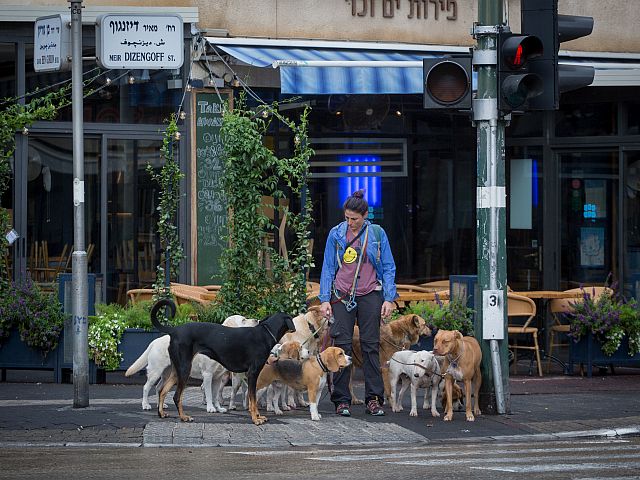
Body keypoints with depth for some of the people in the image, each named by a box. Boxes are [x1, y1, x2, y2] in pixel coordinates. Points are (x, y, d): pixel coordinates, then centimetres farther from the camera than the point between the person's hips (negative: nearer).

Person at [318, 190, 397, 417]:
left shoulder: (377, 234, 2)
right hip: (342, 296, 0)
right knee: (342, 346, -4)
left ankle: (374, 399, 3)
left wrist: (388, 299, -2)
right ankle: (342, 400, 0)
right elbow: (328, 268, 7)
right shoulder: (336, 234, 4)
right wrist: (324, 299, 0)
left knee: (371, 345, 0)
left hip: (370, 295, 0)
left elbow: (388, 268, 6)